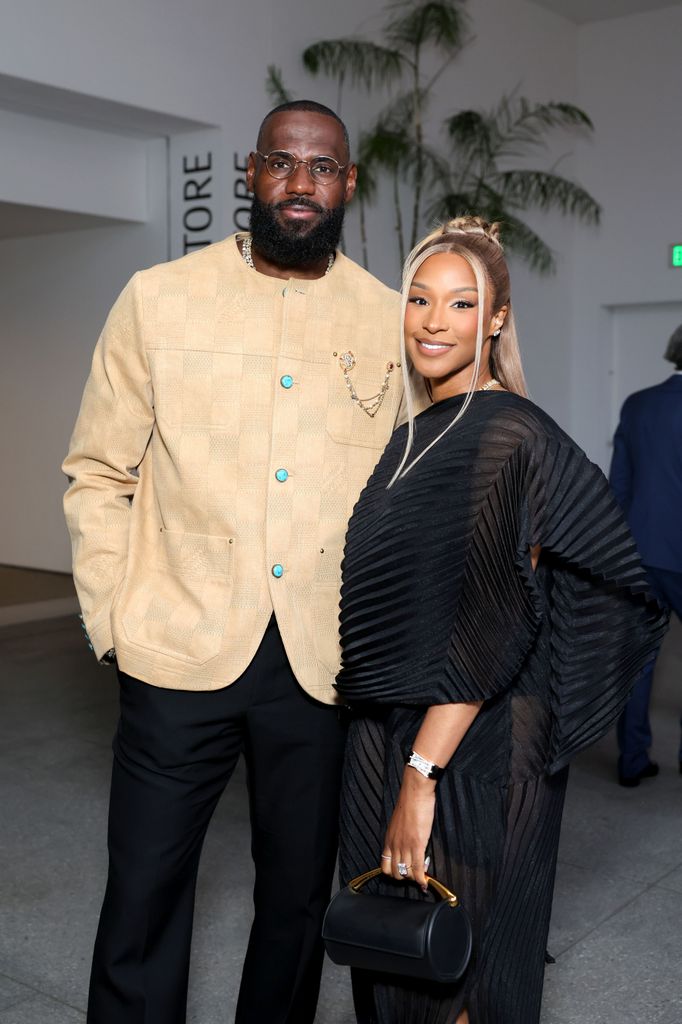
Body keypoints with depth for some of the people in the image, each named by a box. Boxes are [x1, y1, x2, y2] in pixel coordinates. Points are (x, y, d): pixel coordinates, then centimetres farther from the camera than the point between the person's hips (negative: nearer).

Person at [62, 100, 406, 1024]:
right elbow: (98, 474, 3)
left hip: (325, 662, 2)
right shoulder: (160, 299, 1)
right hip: (180, 653, -1)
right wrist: (113, 619, -3)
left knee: (298, 897, 16)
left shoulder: (393, 321, 4)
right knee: (144, 897, 8)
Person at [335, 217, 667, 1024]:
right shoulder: (410, 436, 9)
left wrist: (422, 774, -24)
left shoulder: (512, 437, -15)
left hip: (470, 750, -8)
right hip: (384, 736, 8)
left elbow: (490, 629, -22)